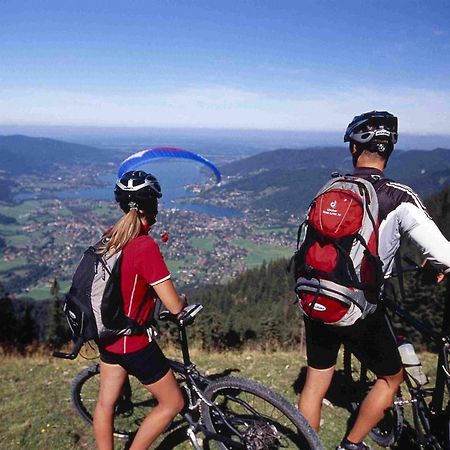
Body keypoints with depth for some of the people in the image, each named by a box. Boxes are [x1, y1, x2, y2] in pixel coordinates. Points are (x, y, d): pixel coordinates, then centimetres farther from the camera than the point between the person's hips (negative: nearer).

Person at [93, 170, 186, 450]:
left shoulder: (112, 238, -3)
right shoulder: (146, 246, -27)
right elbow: (174, 306, -24)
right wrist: (183, 299, -2)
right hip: (133, 342, -8)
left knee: (106, 402, 22)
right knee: (173, 403, 11)